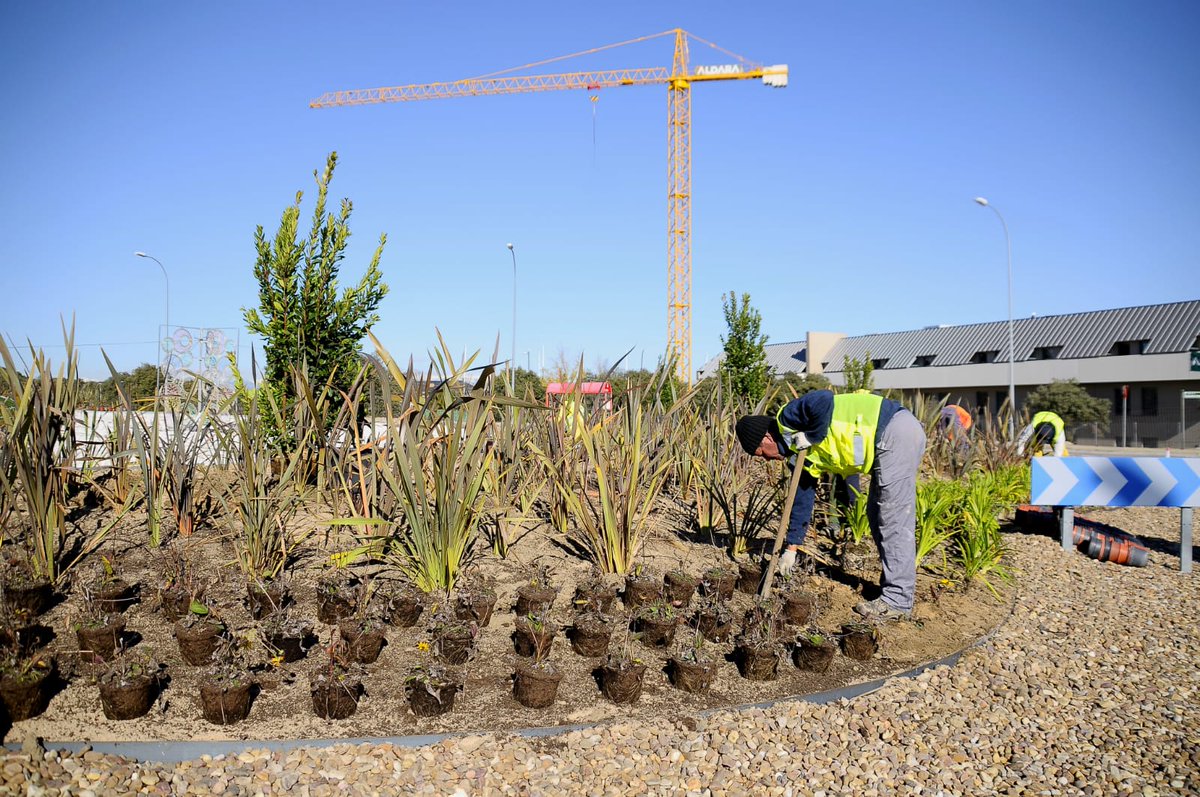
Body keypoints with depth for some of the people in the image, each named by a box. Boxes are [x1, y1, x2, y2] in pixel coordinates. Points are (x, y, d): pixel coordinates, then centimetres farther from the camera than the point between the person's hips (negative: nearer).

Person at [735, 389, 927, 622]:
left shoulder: (788, 418, -6)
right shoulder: (801, 452, 20)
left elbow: (823, 401, -26)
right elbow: (803, 496, 25)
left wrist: (813, 436, -12)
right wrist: (792, 547, 28)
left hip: (897, 432, -10)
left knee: (894, 520, -7)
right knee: (877, 515, 16)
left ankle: (898, 601, -2)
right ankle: (892, 585, 24)